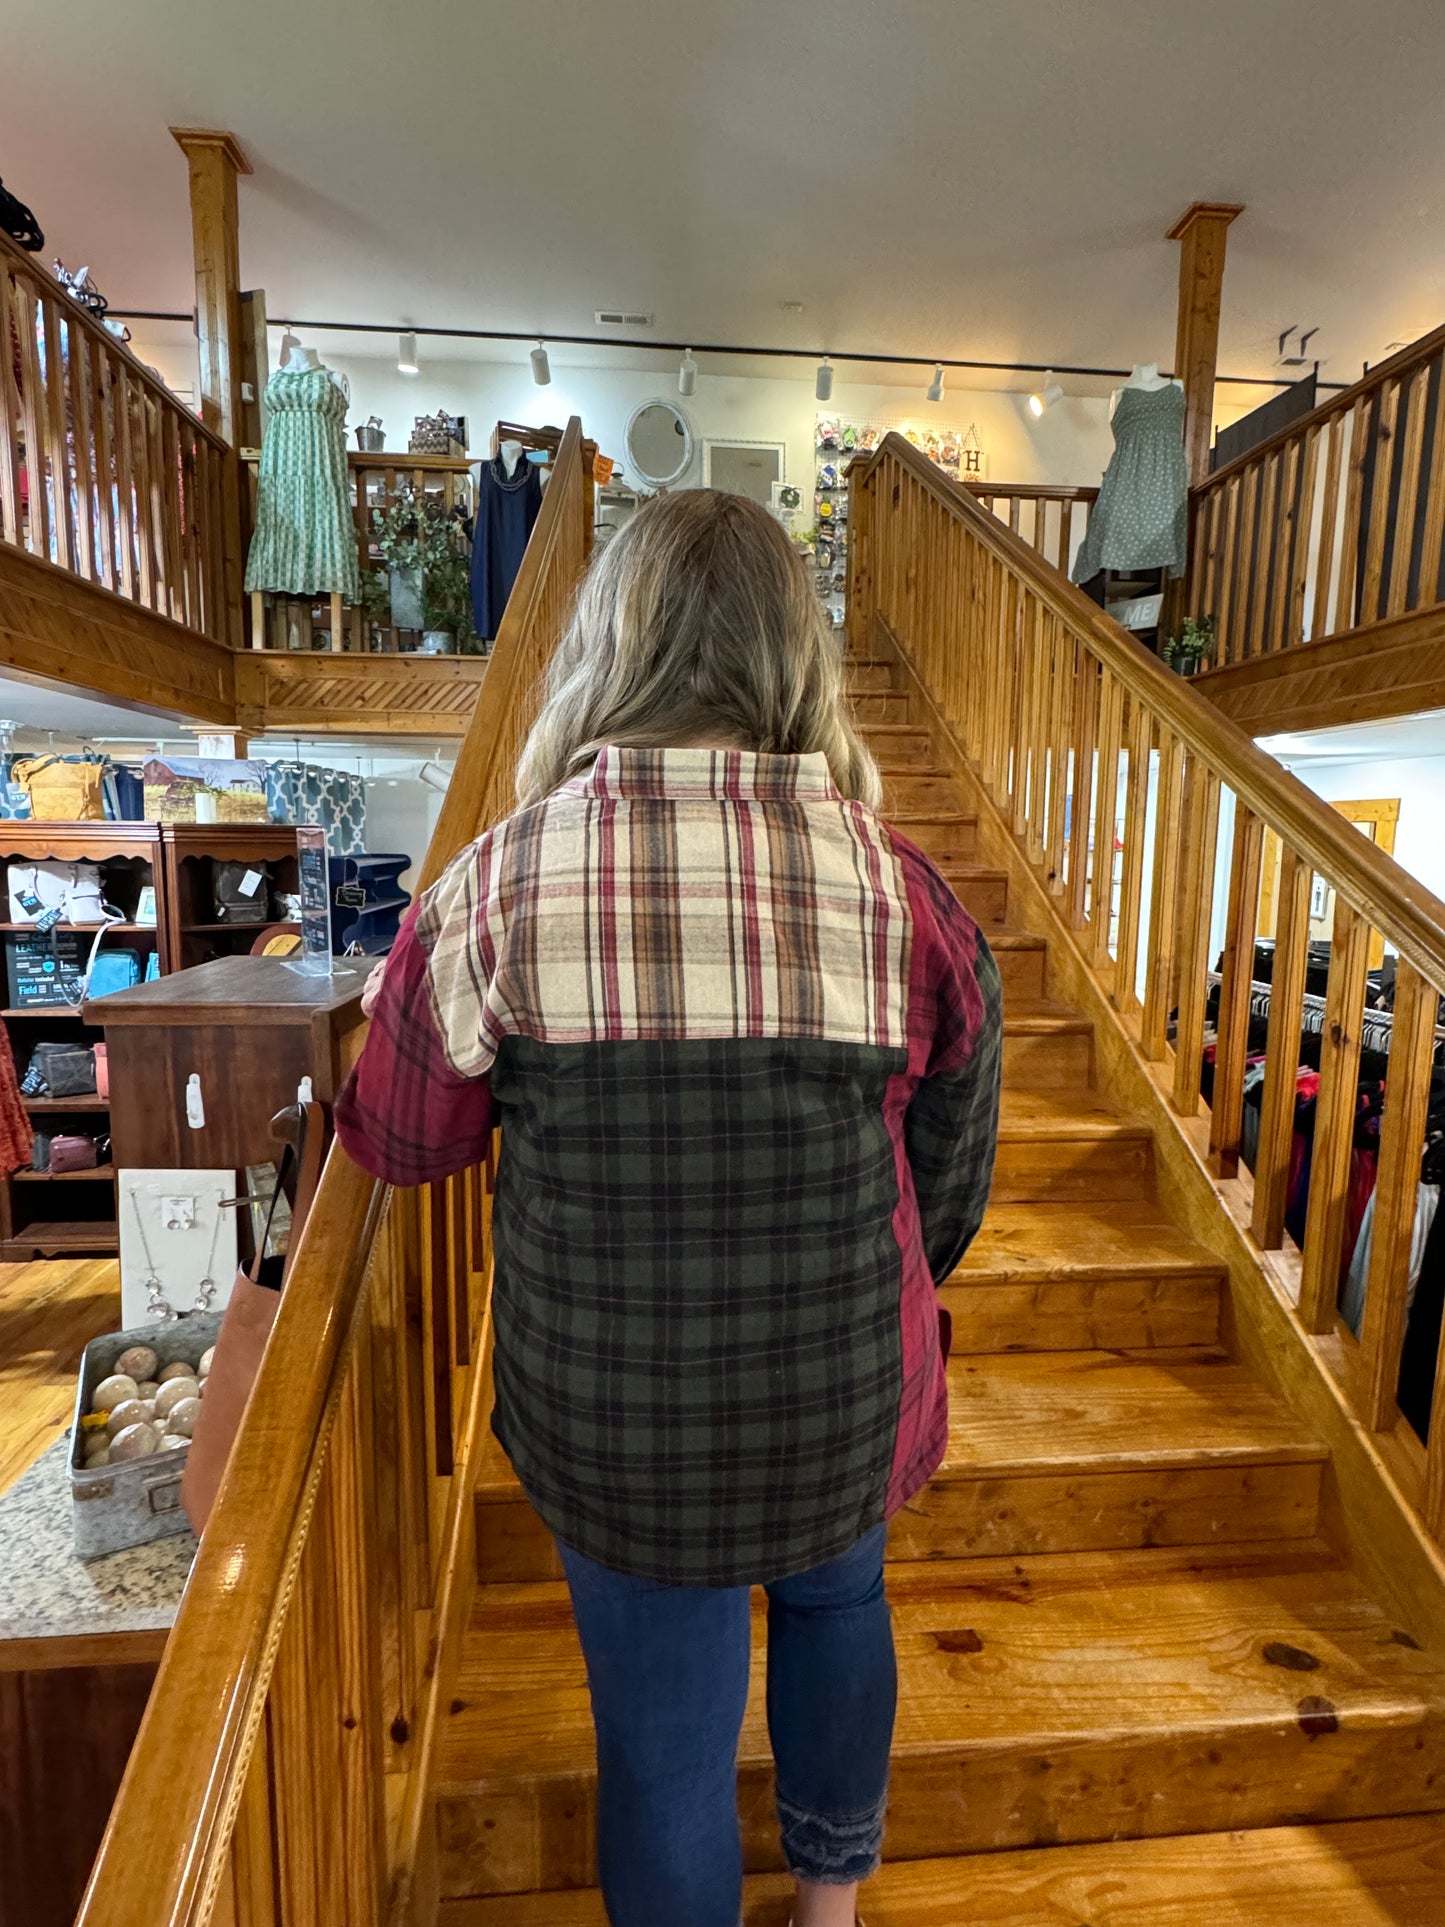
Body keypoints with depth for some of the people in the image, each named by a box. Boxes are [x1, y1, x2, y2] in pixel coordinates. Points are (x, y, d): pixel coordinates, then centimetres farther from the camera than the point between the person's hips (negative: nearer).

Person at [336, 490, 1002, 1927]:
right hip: (846, 1415, 3)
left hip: (605, 1437, -2)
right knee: (837, 1604, 34)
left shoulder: (494, 888, -20)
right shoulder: (904, 895, -17)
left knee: (661, 1728, 25)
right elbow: (954, 1189, -4)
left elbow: (396, 1141, -4)